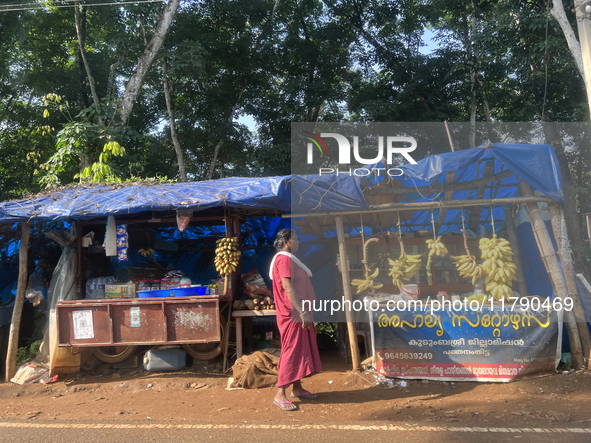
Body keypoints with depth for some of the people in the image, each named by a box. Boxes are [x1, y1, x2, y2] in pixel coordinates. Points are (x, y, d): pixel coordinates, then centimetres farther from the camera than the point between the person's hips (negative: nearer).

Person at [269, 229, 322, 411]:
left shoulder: (290, 259, 18)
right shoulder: (284, 259, -14)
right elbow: (287, 288, -24)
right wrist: (302, 312, -27)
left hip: (299, 314, 10)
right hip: (292, 315, -10)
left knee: (300, 351, 14)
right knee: (291, 353, -8)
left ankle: (297, 388, 22)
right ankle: (280, 395, -3)